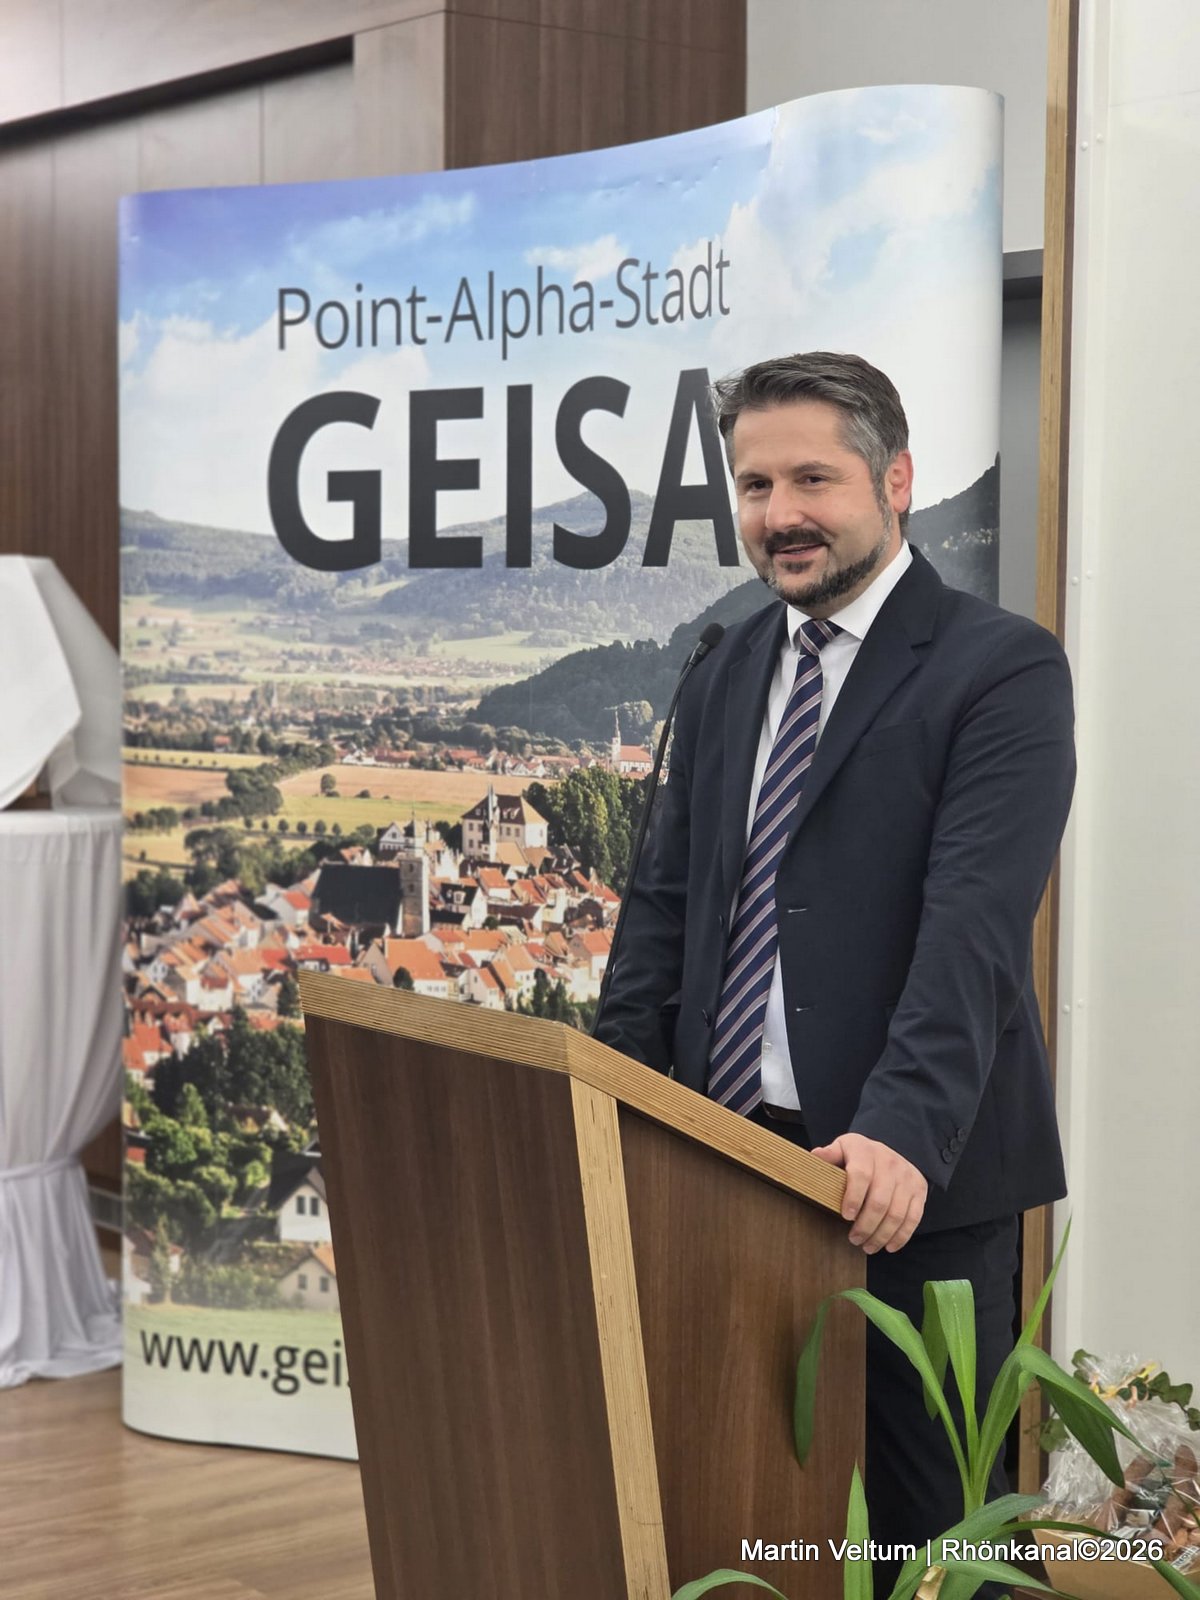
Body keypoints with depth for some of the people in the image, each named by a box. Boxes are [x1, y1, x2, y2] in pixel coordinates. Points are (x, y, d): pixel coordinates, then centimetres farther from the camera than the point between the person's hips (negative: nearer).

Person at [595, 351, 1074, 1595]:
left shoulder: (1002, 670, -6)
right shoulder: (724, 679, 15)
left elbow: (975, 924, -18)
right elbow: (667, 906, 14)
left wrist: (903, 1132, -29)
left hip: (914, 1176, -5)